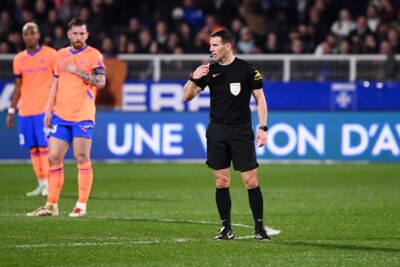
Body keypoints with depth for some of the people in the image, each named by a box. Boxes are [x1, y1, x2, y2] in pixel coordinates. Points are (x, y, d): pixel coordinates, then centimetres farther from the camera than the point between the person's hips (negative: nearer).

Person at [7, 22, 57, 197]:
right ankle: (41, 184, 7)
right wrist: (11, 110, 13)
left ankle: (48, 184, -10)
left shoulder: (51, 55, -1)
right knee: (33, 148, 3)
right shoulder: (19, 59, 12)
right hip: (25, 110, 4)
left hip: (45, 109, -4)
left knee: (44, 146, -10)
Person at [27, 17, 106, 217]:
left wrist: (78, 71, -14)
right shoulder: (61, 54, 15)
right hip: (61, 115, 5)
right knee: (54, 158, 2)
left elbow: (101, 82, -11)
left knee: (82, 158, -7)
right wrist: (49, 110, 13)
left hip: (82, 115, -5)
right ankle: (52, 205, 7)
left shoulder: (93, 55, -1)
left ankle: (81, 206, -3)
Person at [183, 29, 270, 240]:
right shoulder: (209, 71, 5)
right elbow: (187, 96, 7)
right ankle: (226, 228, 9)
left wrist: (262, 128, -9)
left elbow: (260, 98, -1)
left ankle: (259, 227, 3)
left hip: (241, 131, -3)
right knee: (221, 182, 3)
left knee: (250, 181, -6)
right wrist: (193, 79, -12)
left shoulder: (246, 70, -5)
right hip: (217, 131, 3)